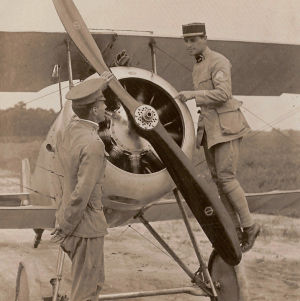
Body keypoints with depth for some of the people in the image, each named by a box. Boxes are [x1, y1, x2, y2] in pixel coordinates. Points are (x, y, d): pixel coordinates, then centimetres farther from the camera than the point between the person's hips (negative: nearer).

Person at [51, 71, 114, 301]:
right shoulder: (93, 145, -24)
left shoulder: (69, 131, 3)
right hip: (85, 225, -9)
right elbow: (82, 193, -27)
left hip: (70, 218, 9)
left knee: (96, 281, 22)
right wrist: (64, 229, -15)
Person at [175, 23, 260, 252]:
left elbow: (223, 94, -23)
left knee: (226, 177, -14)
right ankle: (234, 230, 11)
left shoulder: (219, 62, -11)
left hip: (226, 125, -9)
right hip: (209, 128, 9)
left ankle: (249, 225, 0)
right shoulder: (199, 67, 18)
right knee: (218, 178, 5)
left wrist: (193, 94, -26)